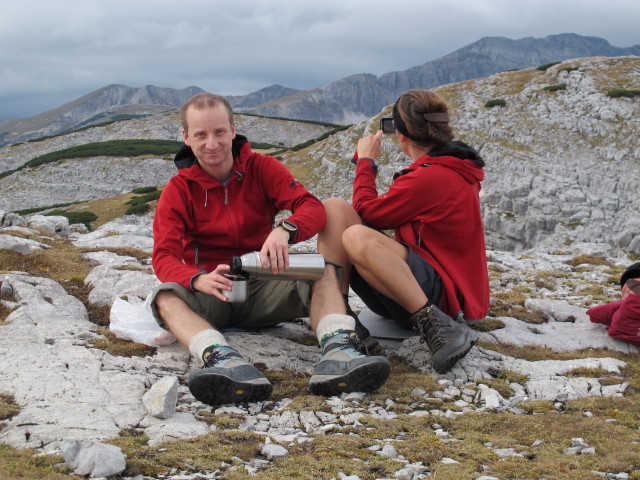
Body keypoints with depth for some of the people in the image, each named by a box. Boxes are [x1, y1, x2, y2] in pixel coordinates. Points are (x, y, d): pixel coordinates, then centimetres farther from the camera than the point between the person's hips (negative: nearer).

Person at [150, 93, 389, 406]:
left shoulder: (262, 168, 1)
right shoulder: (178, 190, 0)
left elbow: (312, 208, -13)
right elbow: (164, 256, -13)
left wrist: (285, 231, -38)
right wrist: (199, 280, -37)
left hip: (265, 287, 1)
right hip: (211, 295, -1)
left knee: (324, 270, -24)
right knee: (166, 297, -32)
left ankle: (338, 351, -50)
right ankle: (226, 363, -58)